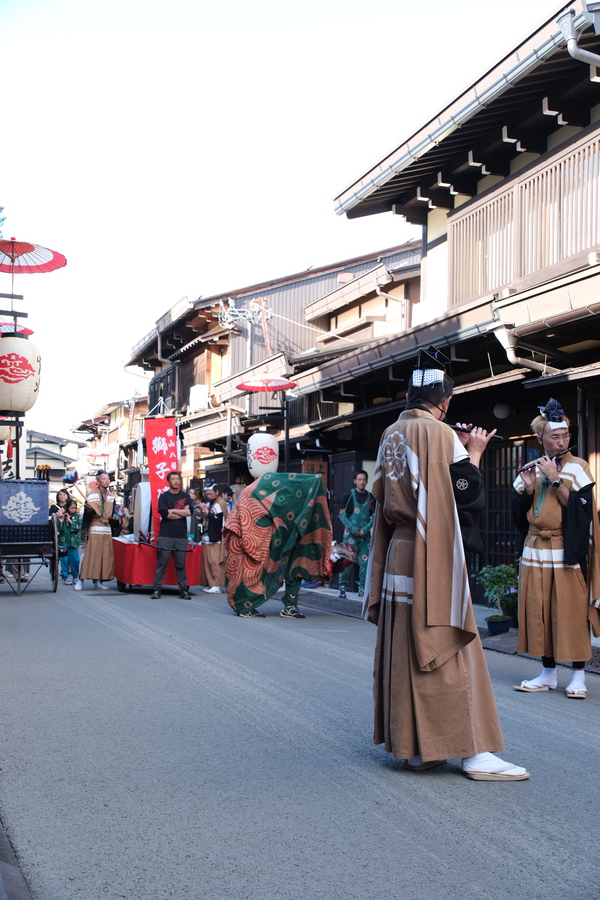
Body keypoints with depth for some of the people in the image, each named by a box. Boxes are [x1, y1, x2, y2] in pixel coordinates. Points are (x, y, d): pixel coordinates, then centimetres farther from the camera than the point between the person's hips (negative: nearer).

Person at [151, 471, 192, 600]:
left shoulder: (185, 496, 12)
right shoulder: (164, 496, 4)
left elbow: (188, 511, -4)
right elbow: (164, 513, -11)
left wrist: (171, 510, -6)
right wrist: (181, 512, -5)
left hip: (181, 536, 2)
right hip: (165, 535, -2)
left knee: (181, 564, 5)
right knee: (161, 563, -2)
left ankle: (183, 590, 9)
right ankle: (157, 589, 1)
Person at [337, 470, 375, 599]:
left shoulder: (371, 497, 7)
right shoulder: (349, 495, -1)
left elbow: (374, 516, 9)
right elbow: (342, 514, -1)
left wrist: (366, 529, -6)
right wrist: (352, 528, -11)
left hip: (365, 534, 3)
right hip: (350, 533, -3)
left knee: (364, 561, 3)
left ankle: (362, 587, 13)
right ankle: (342, 587, -1)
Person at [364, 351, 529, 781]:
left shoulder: (391, 435, 9)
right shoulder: (442, 434, -12)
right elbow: (471, 495, -11)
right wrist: (474, 452, 4)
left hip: (397, 558, 7)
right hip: (434, 562, -7)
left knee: (404, 653, 10)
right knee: (449, 652, -2)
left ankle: (414, 746, 18)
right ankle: (475, 752, 4)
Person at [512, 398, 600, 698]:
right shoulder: (531, 468, 11)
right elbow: (518, 508, 7)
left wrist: (555, 479, -16)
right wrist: (528, 488, -10)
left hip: (566, 552, -4)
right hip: (535, 551, 4)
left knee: (571, 613, -3)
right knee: (539, 613, 6)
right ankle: (548, 674, 16)